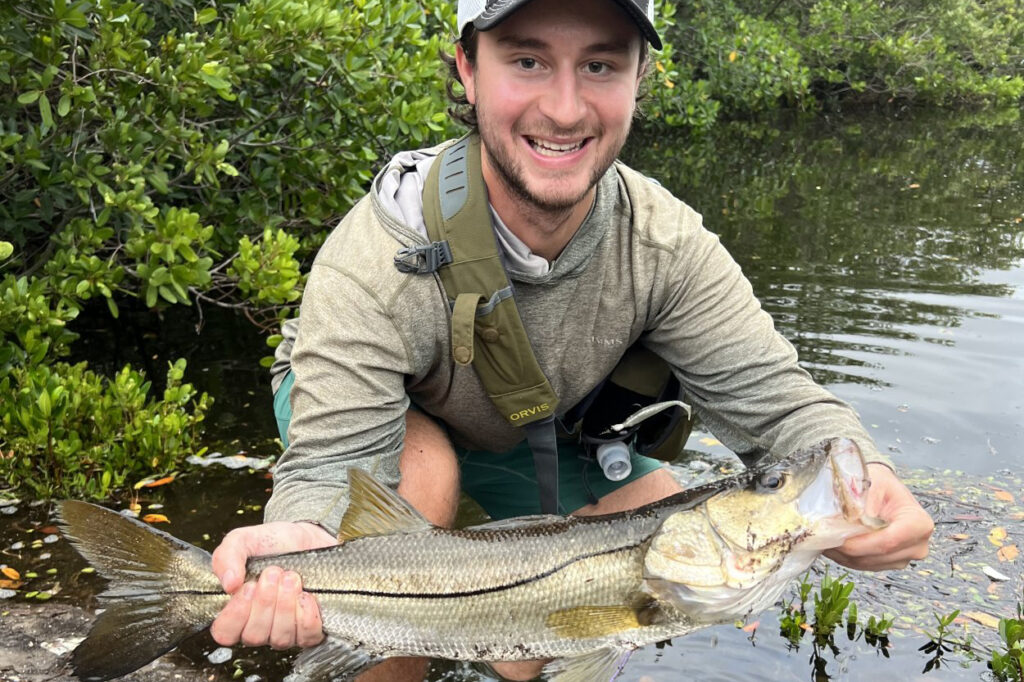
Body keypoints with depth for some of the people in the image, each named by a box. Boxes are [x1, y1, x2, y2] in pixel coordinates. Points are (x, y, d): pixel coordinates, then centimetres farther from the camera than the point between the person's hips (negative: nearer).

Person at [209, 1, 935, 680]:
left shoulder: (665, 243, -25)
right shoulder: (376, 266, -38)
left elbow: (769, 394, -27)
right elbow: (334, 469, -38)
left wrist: (860, 476, -50)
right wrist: (302, 548, -63)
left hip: (519, 436, 5)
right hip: (365, 412, -4)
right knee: (420, 471, -36)